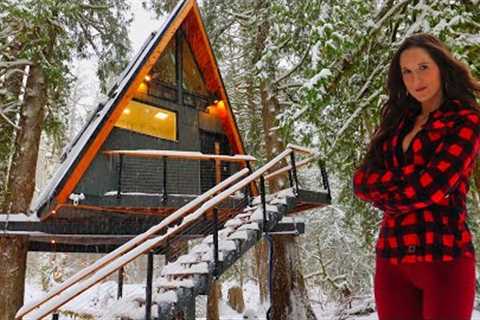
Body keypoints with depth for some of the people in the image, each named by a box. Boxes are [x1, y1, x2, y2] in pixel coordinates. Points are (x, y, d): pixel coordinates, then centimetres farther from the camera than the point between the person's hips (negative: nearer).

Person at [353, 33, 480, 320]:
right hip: (391, 257, 5)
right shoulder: (398, 121, 13)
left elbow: (429, 189, -15)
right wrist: (407, 174, -12)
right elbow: (360, 181, 4)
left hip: (444, 258, -5)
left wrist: (381, 193, 1)